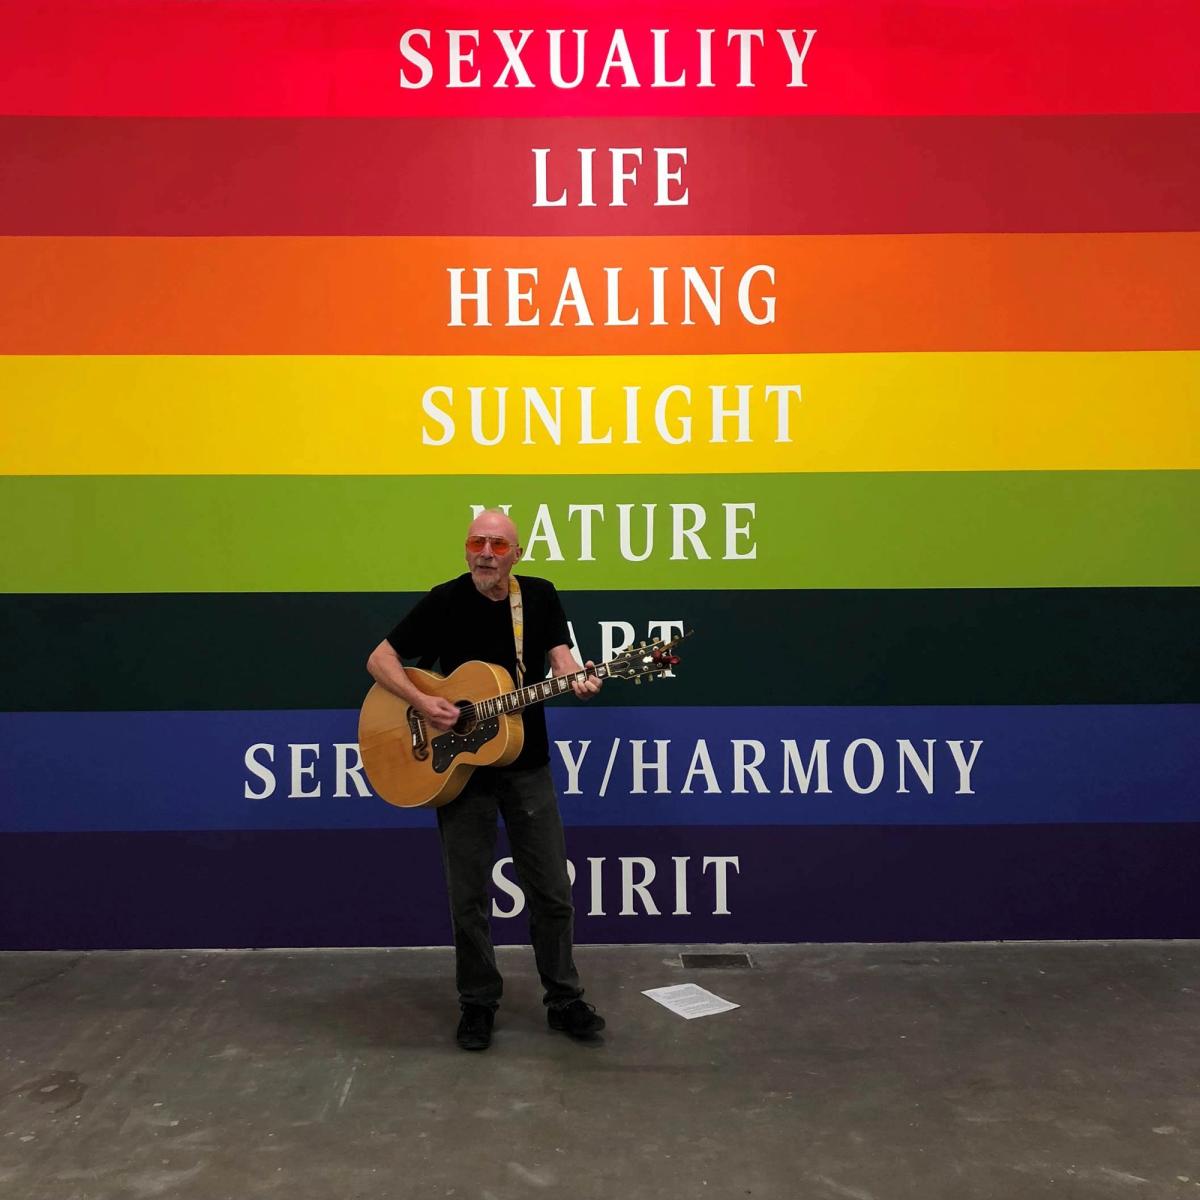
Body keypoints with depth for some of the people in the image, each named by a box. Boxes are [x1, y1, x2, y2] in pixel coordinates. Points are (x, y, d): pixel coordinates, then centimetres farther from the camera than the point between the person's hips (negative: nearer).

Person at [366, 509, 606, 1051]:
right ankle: (478, 1003, 25)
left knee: (552, 892, 7)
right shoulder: (443, 601, -7)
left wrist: (576, 680, -31)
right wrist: (422, 702, -21)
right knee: (468, 896, 6)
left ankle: (564, 999, 24)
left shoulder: (540, 595, 0)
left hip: (526, 765, 2)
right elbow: (379, 659, -5)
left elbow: (559, 654, -7)